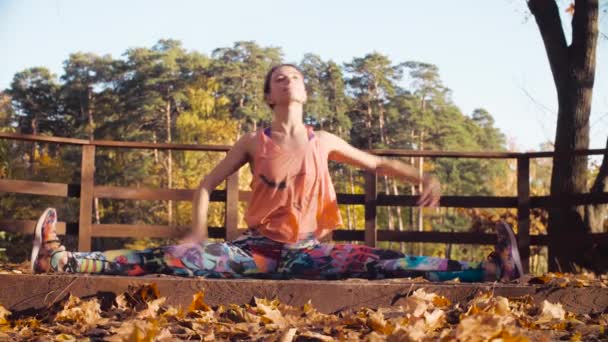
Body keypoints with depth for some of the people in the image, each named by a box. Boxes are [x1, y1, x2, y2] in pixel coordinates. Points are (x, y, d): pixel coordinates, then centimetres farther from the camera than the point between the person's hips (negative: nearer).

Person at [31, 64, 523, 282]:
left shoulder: (324, 142, 8)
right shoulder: (253, 143, 3)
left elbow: (378, 163, 20)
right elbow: (207, 185, 9)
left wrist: (425, 179, 5)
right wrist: (199, 234, -6)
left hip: (307, 252, 1)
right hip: (257, 249, -1)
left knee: (380, 263, -21)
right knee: (175, 257, -22)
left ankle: (488, 271, -29)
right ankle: (61, 260, -31)